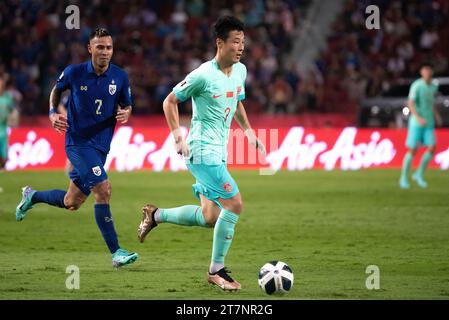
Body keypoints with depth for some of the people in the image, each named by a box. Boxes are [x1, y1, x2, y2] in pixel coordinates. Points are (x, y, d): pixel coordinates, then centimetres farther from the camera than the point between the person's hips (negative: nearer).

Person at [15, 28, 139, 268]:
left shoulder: (120, 77, -1)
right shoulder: (74, 73, -7)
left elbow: (126, 105, 10)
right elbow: (57, 89, 13)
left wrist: (125, 113, -13)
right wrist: (53, 113, -3)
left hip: (100, 146, 5)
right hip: (78, 142, -5)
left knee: (71, 203, 14)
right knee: (103, 190, -20)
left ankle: (31, 196, 43)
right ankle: (116, 252, -17)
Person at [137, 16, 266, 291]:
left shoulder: (240, 70, 7)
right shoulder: (203, 75, -16)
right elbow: (170, 101, -7)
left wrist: (248, 130, 17)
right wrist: (178, 136, -15)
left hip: (218, 152, 9)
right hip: (202, 152, -9)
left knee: (210, 218, 12)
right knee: (235, 204, -16)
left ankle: (155, 215, 32)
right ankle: (217, 271, -5)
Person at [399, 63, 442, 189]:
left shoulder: (433, 86, 10)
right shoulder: (417, 85, -11)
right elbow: (411, 104, -19)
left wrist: (437, 116, 13)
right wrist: (418, 118, -32)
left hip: (429, 123, 6)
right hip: (416, 123, -6)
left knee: (431, 148, -8)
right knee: (412, 150, -3)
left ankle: (419, 174, 8)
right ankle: (404, 178, 9)